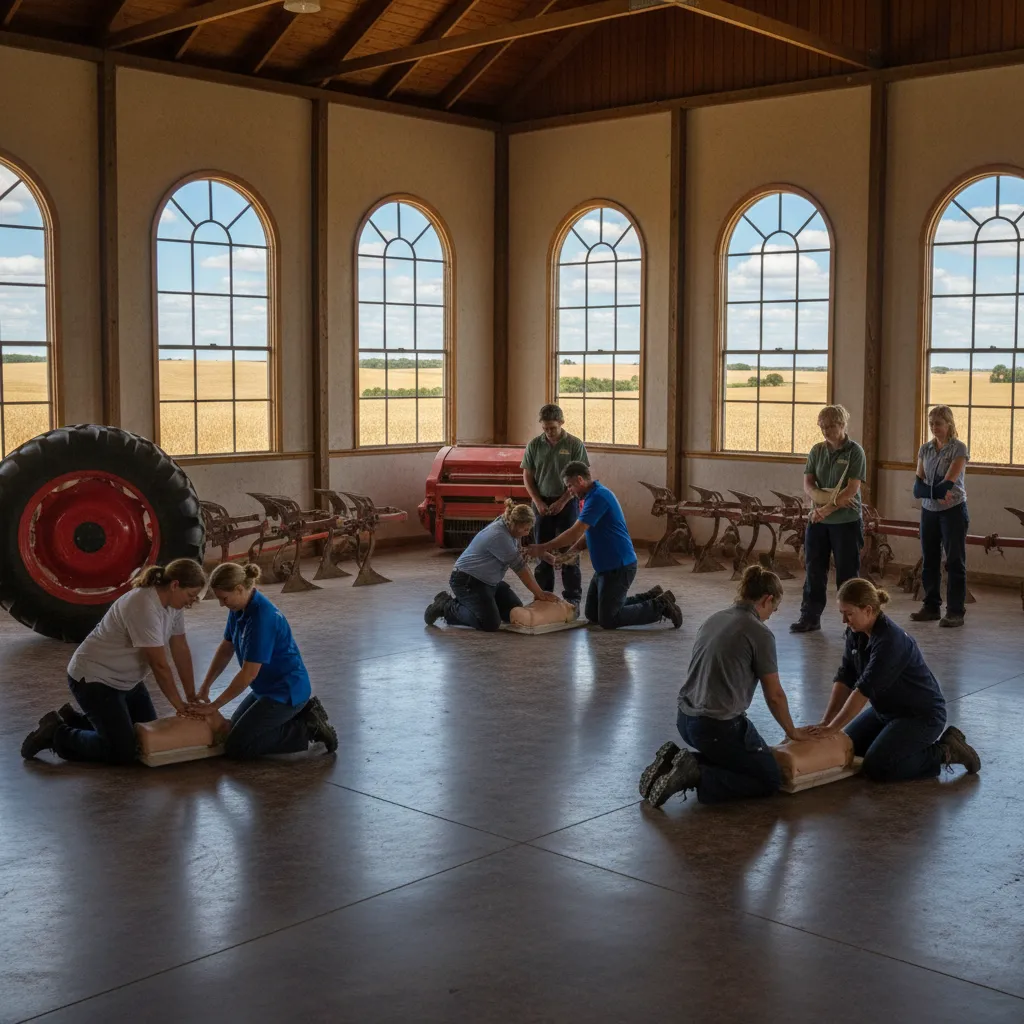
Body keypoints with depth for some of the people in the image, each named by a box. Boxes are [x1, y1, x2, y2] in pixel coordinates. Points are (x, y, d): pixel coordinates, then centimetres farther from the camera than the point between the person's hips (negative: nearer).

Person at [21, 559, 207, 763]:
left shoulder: (172, 601, -2)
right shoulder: (143, 607, -30)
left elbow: (181, 650, 3)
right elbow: (159, 665, -26)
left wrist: (191, 697, 2)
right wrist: (180, 705, -17)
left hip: (126, 680, 10)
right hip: (93, 678, -10)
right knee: (121, 752, -14)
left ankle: (74, 720, 23)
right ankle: (56, 734, 5)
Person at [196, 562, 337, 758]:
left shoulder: (261, 617, -29)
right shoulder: (239, 609, -1)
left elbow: (248, 673, -26)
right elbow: (226, 649, 12)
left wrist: (214, 706, -18)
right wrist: (205, 688, 8)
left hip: (286, 691, -10)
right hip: (267, 688, 10)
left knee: (236, 747, -8)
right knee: (234, 728, 22)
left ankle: (309, 729, -4)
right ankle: (302, 712, 17)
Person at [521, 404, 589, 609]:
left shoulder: (575, 445, -6)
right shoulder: (534, 445, 1)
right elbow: (527, 476, 5)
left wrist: (562, 501, -13)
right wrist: (538, 502, -6)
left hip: (566, 503, -2)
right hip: (542, 503, 3)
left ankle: (572, 598, 7)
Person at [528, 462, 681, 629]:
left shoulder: (598, 496, -20)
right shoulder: (594, 495, 13)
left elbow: (575, 533, -24)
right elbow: (586, 534, 18)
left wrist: (543, 548, -17)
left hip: (618, 567, -10)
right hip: (606, 566, 10)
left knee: (608, 620, -7)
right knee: (592, 614, 15)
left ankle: (660, 606, 2)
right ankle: (649, 598, 20)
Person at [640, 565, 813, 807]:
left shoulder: (712, 620, 11)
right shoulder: (759, 632, -11)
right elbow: (774, 695, -4)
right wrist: (792, 732, 14)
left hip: (685, 720, 8)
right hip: (718, 726, -8)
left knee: (730, 759, 29)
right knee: (770, 779, 9)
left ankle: (678, 761, 7)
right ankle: (695, 775, -10)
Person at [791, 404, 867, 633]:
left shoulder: (854, 452, -7)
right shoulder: (817, 451, 7)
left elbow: (852, 489, -14)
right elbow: (808, 484, 1)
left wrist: (827, 509, -17)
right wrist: (828, 499, -17)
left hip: (846, 521, -5)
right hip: (817, 521, 5)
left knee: (847, 573, 3)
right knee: (813, 570, 9)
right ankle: (810, 616, 18)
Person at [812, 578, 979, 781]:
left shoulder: (890, 641, -32)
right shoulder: (856, 633, -6)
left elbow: (863, 691, -32)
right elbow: (844, 680, -5)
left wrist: (832, 729, -28)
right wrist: (825, 722, -13)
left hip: (922, 715, -9)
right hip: (887, 709, 9)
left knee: (876, 768, -18)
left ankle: (945, 752, -2)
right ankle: (908, 741, 18)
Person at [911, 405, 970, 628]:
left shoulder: (958, 448, -7)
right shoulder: (925, 449, 8)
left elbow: (948, 484, -17)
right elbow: (918, 486, -2)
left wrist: (927, 490, -10)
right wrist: (936, 493, -18)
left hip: (953, 511, -5)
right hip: (929, 510, 5)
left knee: (954, 562, -1)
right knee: (929, 561, 9)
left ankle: (955, 612, 1)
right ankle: (931, 607, 18)